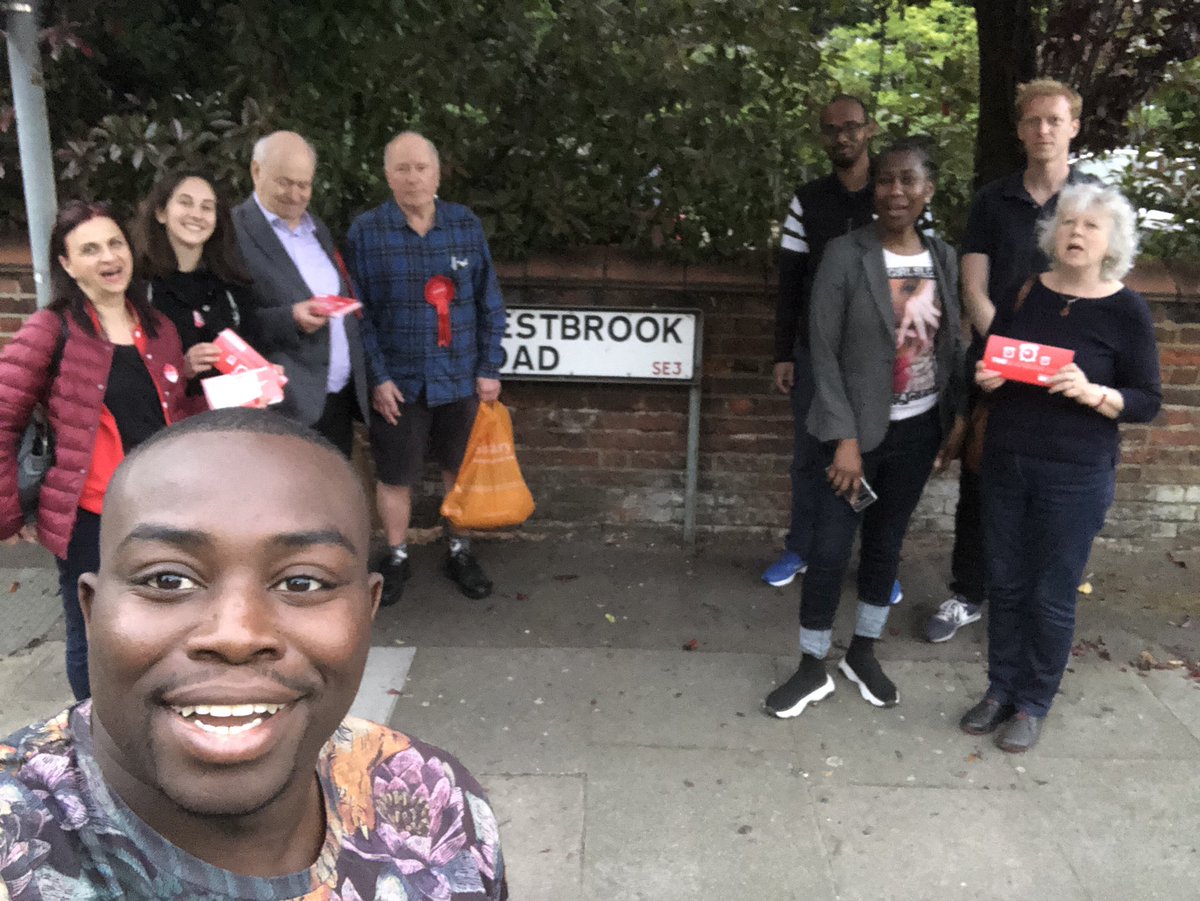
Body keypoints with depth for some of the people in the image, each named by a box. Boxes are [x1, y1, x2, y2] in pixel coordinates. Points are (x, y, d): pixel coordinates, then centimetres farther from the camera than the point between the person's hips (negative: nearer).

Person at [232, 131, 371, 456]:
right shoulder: (236, 231, -7)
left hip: (342, 399, 7)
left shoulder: (317, 228, 16)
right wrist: (289, 320, -24)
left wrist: (362, 379, 13)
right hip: (287, 405, -7)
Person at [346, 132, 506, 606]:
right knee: (394, 477, 10)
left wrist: (489, 368, -1)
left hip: (460, 379, 2)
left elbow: (489, 303, 3)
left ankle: (460, 553, 34)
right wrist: (377, 378, -10)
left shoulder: (466, 225, 1)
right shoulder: (365, 231, -5)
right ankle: (396, 557, 32)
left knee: (461, 469, 14)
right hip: (398, 383, -1)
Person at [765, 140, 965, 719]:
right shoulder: (846, 254, -11)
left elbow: (950, 345, 10)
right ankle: (813, 668, 16)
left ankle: (863, 654, 31)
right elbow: (824, 352, -13)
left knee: (886, 541, 14)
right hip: (860, 428, -4)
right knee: (830, 549, -2)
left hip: (918, 428, 4)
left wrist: (958, 417, 4)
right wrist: (845, 438, -16)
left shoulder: (943, 257, 4)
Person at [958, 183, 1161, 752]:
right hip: (1004, 463, 3)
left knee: (1052, 596, 5)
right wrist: (987, 379, -9)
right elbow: (990, 359, 13)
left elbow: (1148, 403, -5)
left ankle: (1034, 704, 23)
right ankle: (1000, 690, 28)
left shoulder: (1126, 311, -7)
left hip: (1076, 476, -3)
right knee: (1005, 585, 12)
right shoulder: (1024, 291, 2)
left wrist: (1093, 394, -23)